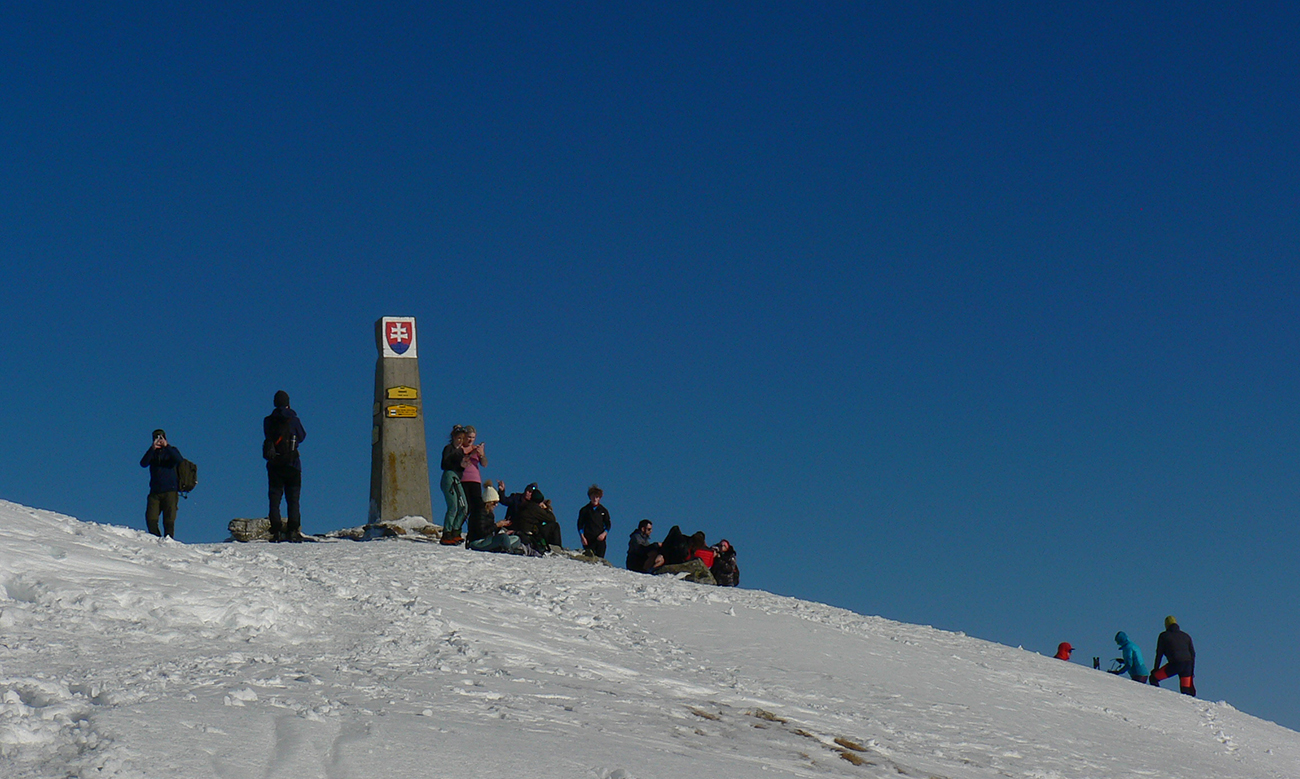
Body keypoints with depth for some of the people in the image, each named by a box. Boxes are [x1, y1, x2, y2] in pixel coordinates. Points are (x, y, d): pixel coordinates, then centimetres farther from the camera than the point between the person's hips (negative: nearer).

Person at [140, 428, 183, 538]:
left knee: (169, 519, -9)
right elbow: (143, 464, -5)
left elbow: (178, 460, -12)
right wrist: (153, 448, -15)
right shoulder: (152, 453, 14)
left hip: (170, 491, -2)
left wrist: (166, 446, -20)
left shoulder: (172, 450, 10)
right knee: (150, 519, -8)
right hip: (154, 492, 2)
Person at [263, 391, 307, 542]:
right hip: (292, 463, -1)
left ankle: (276, 531, -6)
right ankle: (293, 531, -8)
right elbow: (302, 437, 10)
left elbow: (267, 435, 14)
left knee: (274, 498, 3)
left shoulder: (268, 421, 2)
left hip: (274, 465, 1)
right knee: (293, 499, 2)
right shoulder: (294, 420, -2)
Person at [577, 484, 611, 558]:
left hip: (600, 539, 1)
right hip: (588, 540, -1)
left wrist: (604, 534, -6)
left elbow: (608, 525, 13)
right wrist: (582, 537, -4)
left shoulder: (604, 510, 14)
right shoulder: (584, 510, 10)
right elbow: (580, 525, 8)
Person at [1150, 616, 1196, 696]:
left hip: (1175, 664, -5)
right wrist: (1192, 671, 23)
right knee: (1185, 691, 10)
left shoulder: (1164, 636, 10)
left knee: (1153, 679, 7)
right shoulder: (1186, 636, 22)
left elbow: (1159, 654, 8)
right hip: (1187, 664, 5)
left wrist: (1155, 669, 13)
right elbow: (1193, 654, 20)